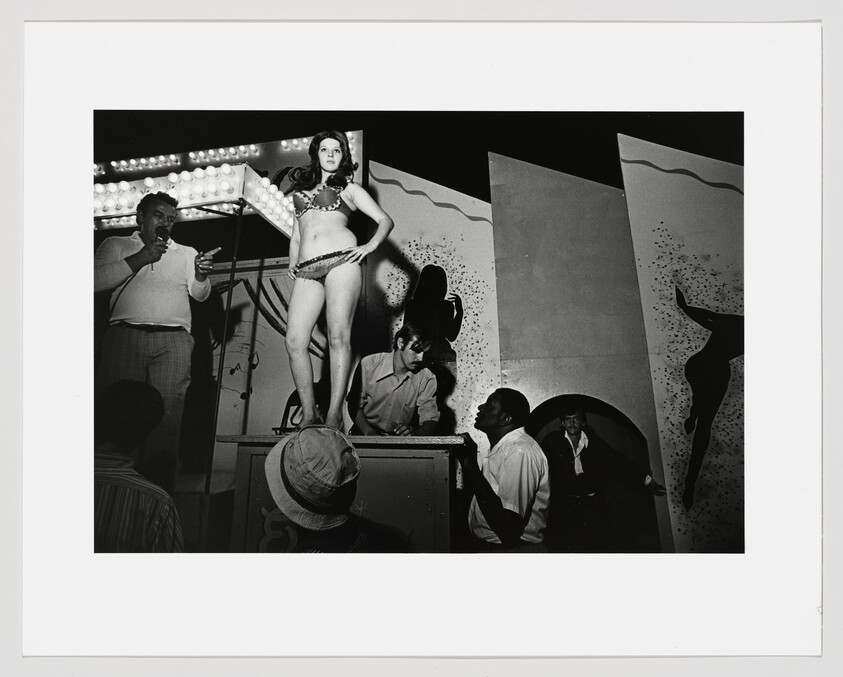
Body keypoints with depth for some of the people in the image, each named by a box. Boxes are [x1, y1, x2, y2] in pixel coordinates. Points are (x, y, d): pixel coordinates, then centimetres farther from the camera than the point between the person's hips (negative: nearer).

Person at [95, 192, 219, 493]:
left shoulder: (186, 252, 21)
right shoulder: (116, 245, 19)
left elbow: (200, 294, 8)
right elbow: (97, 280, 2)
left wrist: (200, 275, -14)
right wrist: (139, 259, -4)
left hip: (173, 342, 0)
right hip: (124, 336, 0)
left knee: (166, 419, -7)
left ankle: (159, 490, -2)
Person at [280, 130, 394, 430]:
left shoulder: (349, 188, 18)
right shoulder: (300, 190, 30)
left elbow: (385, 220, 12)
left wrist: (370, 245, -5)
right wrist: (293, 264, 16)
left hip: (341, 259, -4)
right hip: (307, 271, 4)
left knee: (338, 336, -17)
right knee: (294, 341, -11)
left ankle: (334, 415, -15)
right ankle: (309, 414, -4)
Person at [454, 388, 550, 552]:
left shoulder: (520, 452, -19)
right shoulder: (500, 448, 13)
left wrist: (472, 466, -24)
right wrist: (465, 461, 5)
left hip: (512, 548, -8)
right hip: (488, 545, 8)